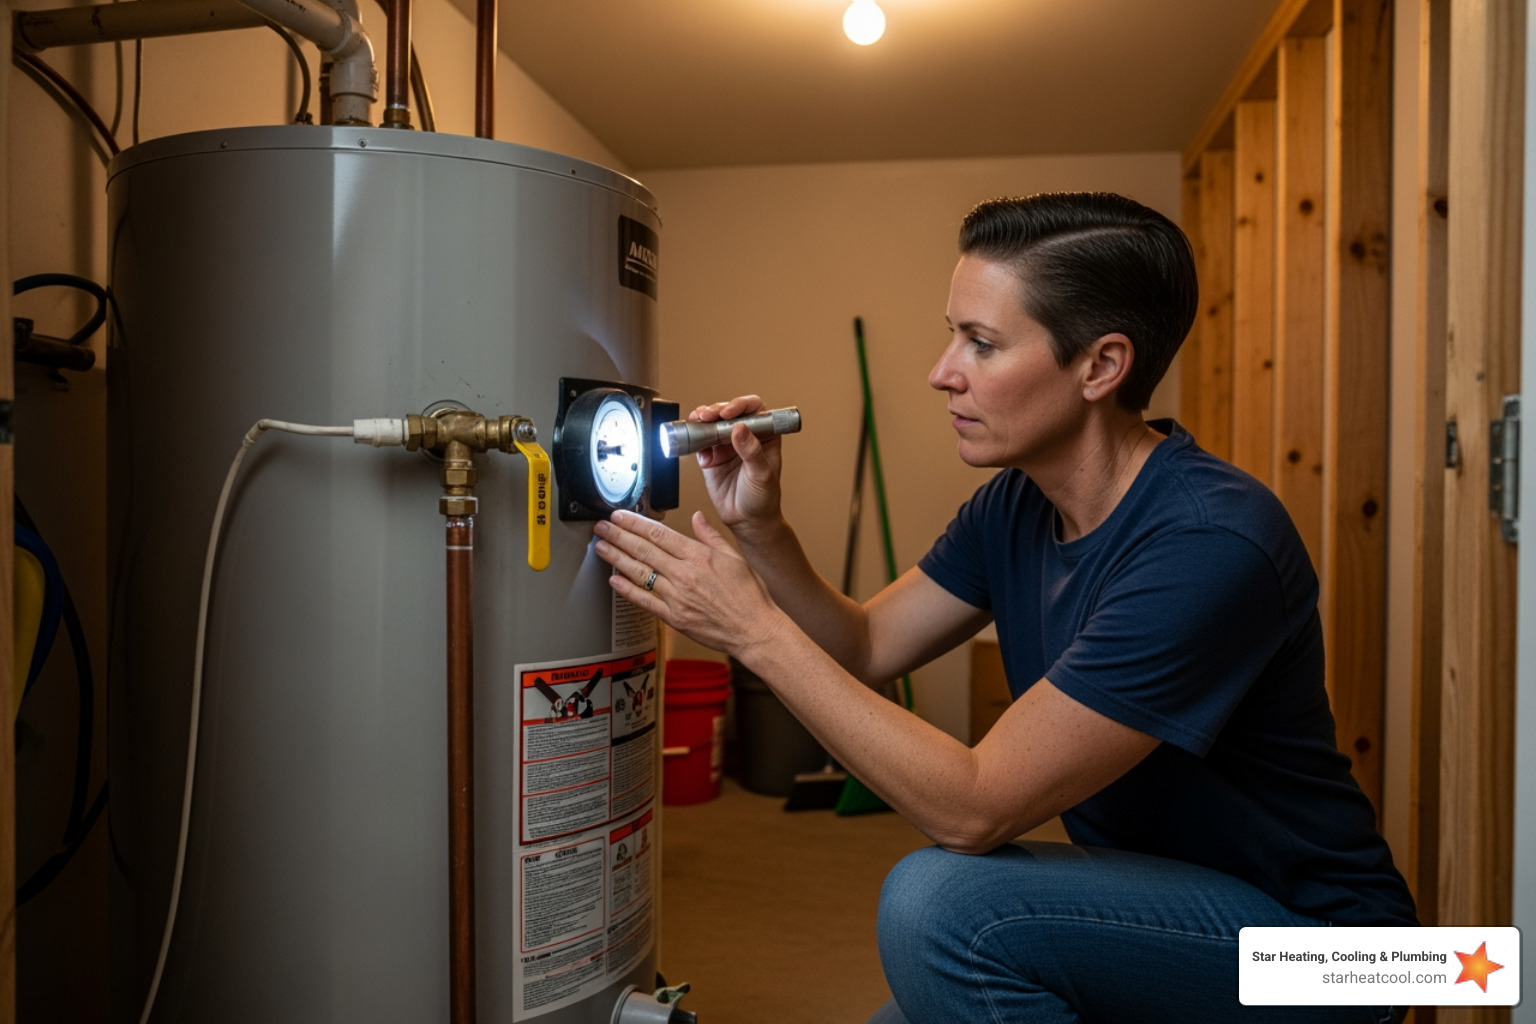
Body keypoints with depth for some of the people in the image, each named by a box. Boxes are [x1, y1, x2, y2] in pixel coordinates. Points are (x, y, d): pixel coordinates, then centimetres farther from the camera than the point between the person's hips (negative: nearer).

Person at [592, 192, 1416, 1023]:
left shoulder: (1209, 543, -29)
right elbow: (865, 649, 5)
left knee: (942, 898, -27)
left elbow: (970, 809, -29)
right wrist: (758, 529, -11)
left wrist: (756, 630, -27)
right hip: (1148, 905, 8)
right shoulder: (1017, 504, -2)